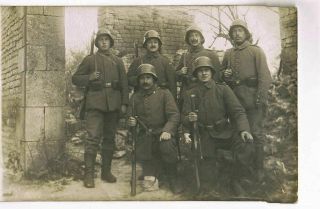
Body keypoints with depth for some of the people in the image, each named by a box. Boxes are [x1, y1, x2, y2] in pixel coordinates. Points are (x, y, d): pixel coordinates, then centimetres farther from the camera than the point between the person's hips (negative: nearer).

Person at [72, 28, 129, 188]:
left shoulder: (118, 61, 16)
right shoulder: (89, 60, 11)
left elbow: (124, 83, 12)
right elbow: (75, 78, 11)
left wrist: (124, 103, 2)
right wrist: (89, 77, -8)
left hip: (113, 103, 3)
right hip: (95, 102, -3)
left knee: (109, 138, 7)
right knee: (93, 137, -11)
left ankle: (106, 171, 17)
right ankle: (89, 174, -6)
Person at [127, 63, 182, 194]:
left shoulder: (164, 93, 2)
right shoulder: (135, 97, 13)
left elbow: (174, 115, -8)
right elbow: (130, 118, 17)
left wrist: (167, 130, -24)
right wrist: (131, 122, -8)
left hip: (162, 133, -3)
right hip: (145, 135, 3)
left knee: (167, 146, -31)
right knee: (141, 156, -21)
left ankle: (173, 179, -8)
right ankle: (153, 175, 10)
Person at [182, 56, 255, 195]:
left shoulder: (223, 89, 4)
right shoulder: (190, 94, 9)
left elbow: (238, 111, -3)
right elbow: (184, 117, 8)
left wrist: (243, 129, -21)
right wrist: (189, 118, -18)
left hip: (225, 132, -1)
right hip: (206, 135, 1)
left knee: (245, 143, -27)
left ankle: (236, 182, -8)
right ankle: (207, 186, 29)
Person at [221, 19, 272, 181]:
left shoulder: (256, 51, 2)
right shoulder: (228, 54, 16)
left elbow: (264, 76, -6)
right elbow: (222, 72, 27)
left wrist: (261, 98, -16)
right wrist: (224, 74, 2)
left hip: (252, 98, -5)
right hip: (233, 97, 5)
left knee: (256, 133, -3)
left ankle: (259, 168, 6)